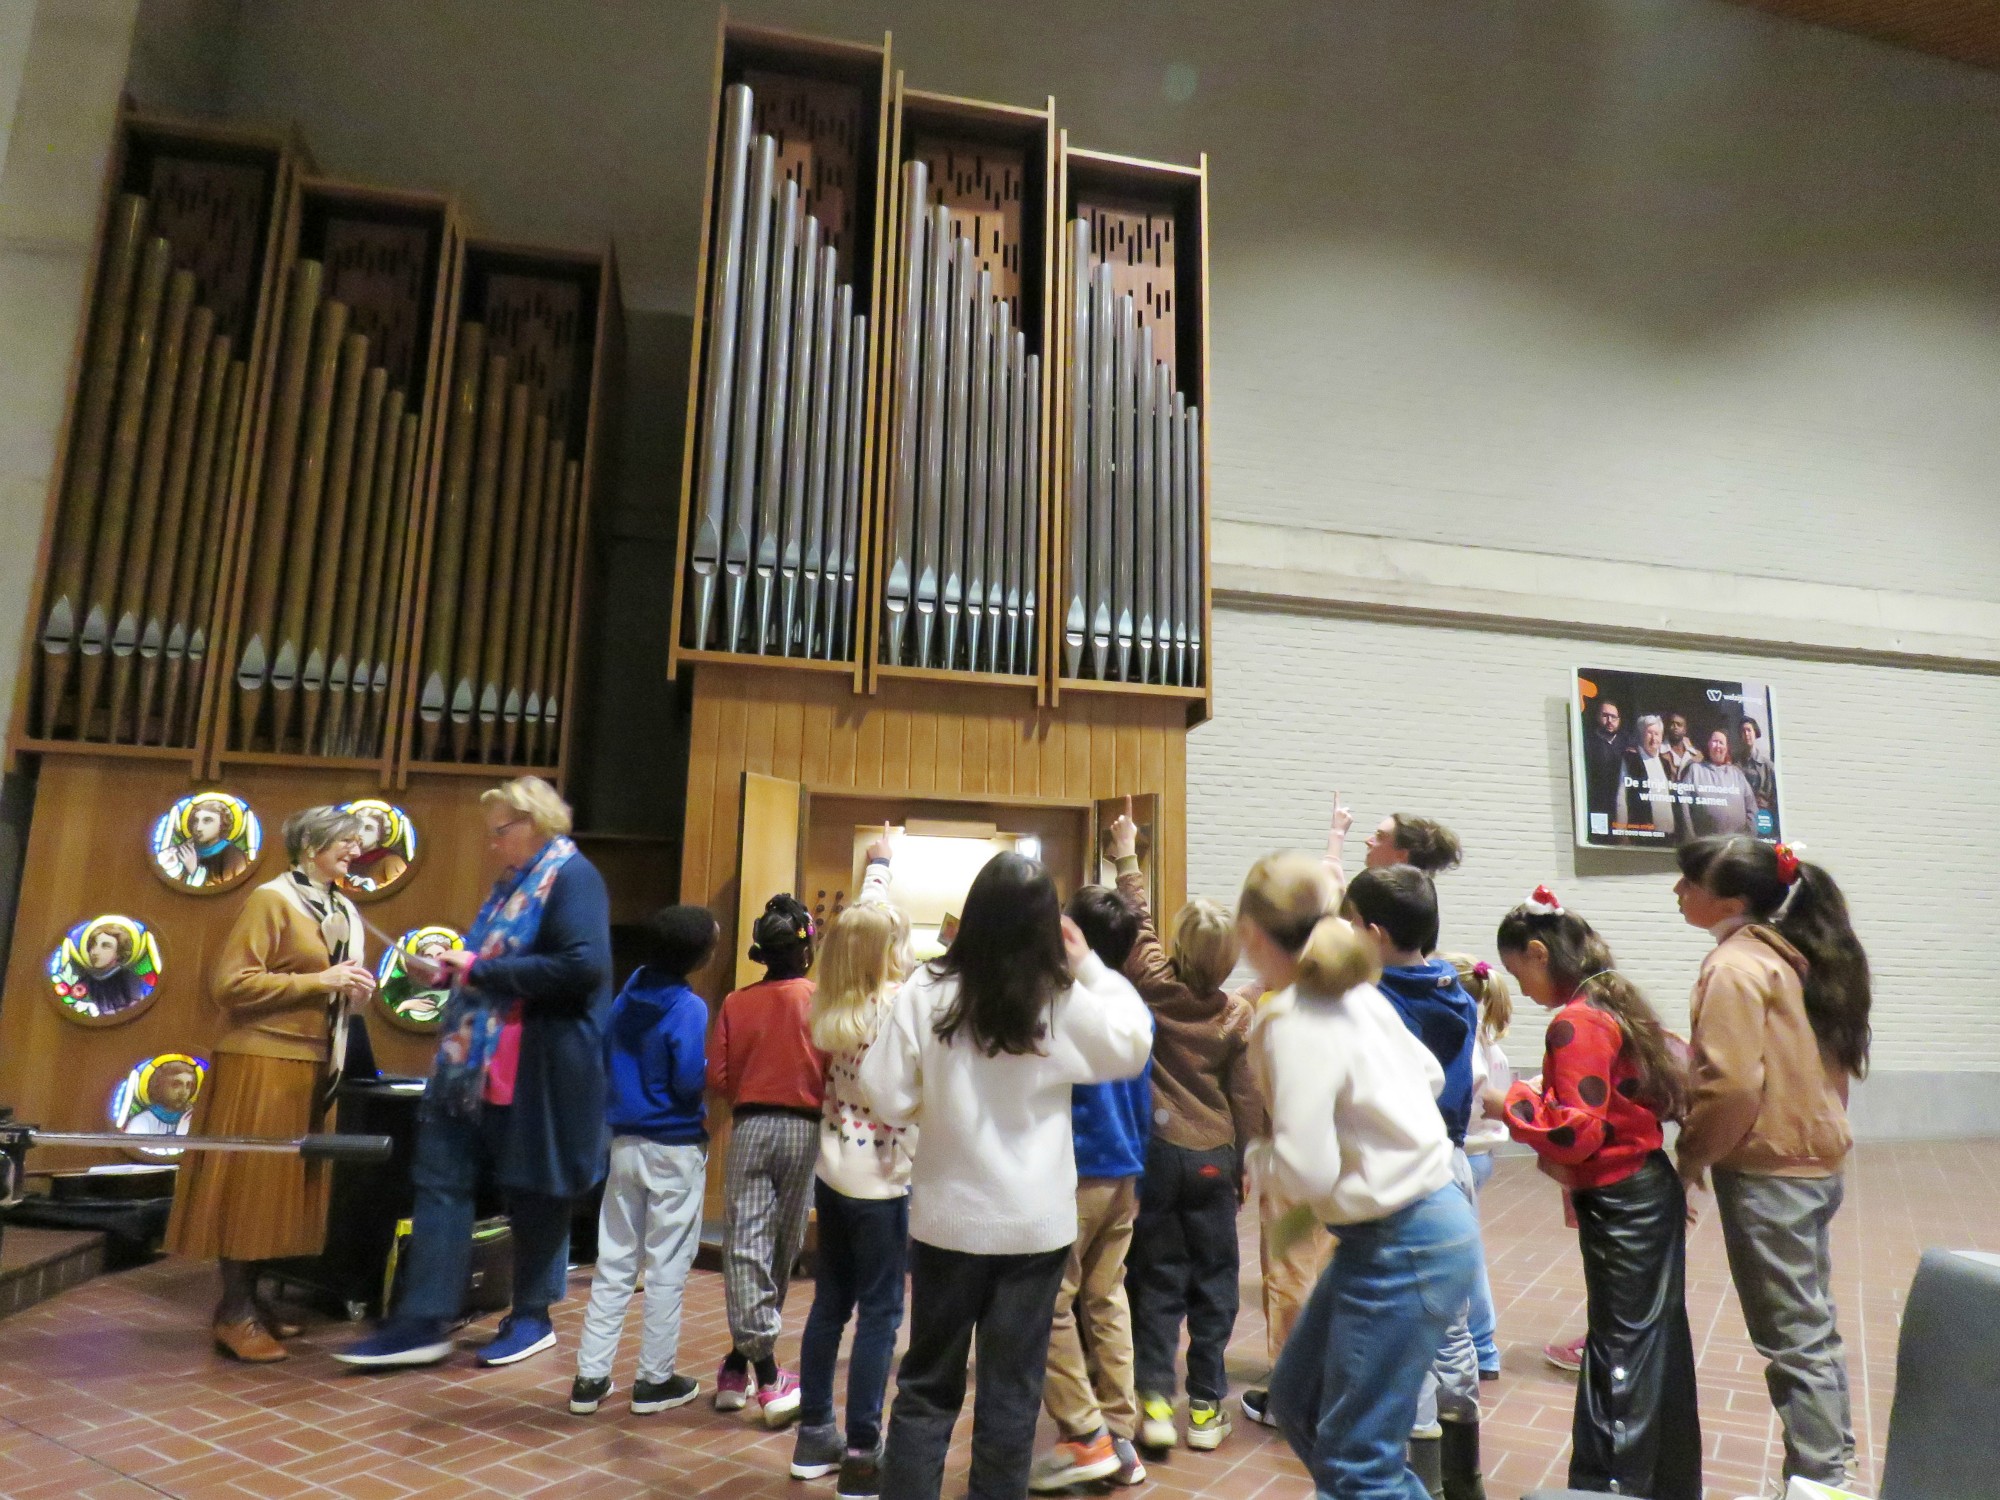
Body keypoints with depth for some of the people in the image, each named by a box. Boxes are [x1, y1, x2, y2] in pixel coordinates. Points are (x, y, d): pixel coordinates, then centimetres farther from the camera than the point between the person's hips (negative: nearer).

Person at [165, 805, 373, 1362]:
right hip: (263, 1061, -8)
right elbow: (230, 983, -18)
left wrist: (353, 988, 3)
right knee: (249, 1183, -1)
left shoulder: (344, 911, 13)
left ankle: (250, 1299, 24)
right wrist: (320, 982, -20)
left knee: (281, 1185, 13)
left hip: (313, 1064, 8)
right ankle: (233, 1312, 8)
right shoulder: (270, 898, -11)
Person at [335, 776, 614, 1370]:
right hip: (476, 1059, 9)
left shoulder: (571, 876, -14)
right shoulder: (514, 881, 15)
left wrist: (482, 970, -20)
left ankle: (533, 1315, 26)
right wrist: (463, 966, 2)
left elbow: (584, 967, -27)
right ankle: (425, 1321, 16)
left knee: (533, 1190, 7)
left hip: (536, 1067, -9)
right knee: (441, 1177, 7)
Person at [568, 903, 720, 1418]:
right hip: (675, 1149, -6)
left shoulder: (626, 997, 5)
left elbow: (602, 1059, 13)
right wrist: (711, 1067, -3)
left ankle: (590, 1378, 17)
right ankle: (656, 1380, 14)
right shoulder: (688, 1007, -17)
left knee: (613, 1264, 12)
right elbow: (689, 1081, -21)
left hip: (624, 1143, 6)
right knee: (667, 1269, 5)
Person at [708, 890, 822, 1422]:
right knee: (782, 1249, 12)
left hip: (749, 1128, 1)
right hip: (804, 1129, -1)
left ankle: (759, 1372, 0)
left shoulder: (736, 1003, 0)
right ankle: (744, 1360, 21)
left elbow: (717, 1077, -1)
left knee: (745, 1246, 3)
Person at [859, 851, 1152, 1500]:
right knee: (1012, 1392, 13)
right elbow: (1134, 1044, 7)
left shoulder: (926, 992, -12)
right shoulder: (1065, 1003, -10)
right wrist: (1088, 965, 6)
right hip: (1036, 1224, 0)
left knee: (927, 1385, 16)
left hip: (947, 1217, 0)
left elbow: (887, 1100, -10)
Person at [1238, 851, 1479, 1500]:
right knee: (1296, 1399, 20)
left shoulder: (1294, 1024, -23)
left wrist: (1260, 1153, -7)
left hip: (1403, 1248, -9)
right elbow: (1430, 1075, 18)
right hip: (1428, 1222, 9)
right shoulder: (1357, 996, 2)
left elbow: (1307, 1173, -26)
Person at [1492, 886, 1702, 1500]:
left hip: (1620, 1206, -9)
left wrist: (1509, 1104, -11)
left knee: (1619, 1356, 0)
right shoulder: (1614, 1004, 9)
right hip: (1651, 1194, 9)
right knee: (1657, 1348, 19)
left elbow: (1577, 1131, -23)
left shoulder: (1576, 1022, -20)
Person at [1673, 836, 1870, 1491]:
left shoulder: (1736, 965, -18)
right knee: (1812, 1325, 20)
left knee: (1791, 1339, 1)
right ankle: (1832, 1459, 32)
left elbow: (1732, 1086, -24)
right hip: (1816, 1160, 10)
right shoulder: (1797, 953, 9)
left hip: (1767, 1171, -10)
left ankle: (1818, 1478, 10)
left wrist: (1692, 1156, -11)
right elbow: (1794, 1063, 13)